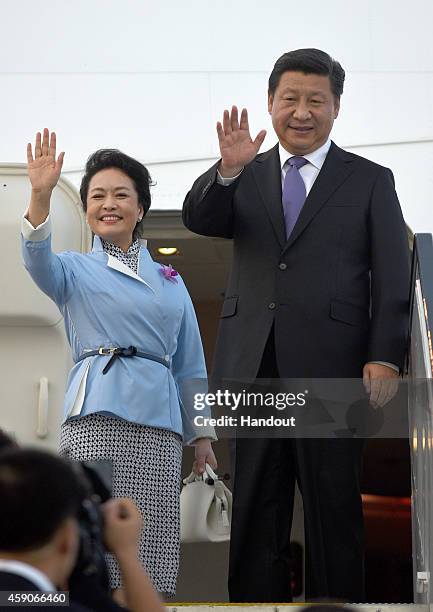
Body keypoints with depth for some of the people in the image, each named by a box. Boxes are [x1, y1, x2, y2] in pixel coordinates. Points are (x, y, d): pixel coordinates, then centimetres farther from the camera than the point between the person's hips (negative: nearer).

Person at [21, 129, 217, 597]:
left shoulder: (170, 281, 20)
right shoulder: (76, 270, 11)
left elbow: (189, 364, 20)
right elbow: (39, 262, -13)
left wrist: (201, 434, 14)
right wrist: (40, 196, -28)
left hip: (159, 422, 3)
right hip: (95, 415, -3)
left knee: (149, 556, -2)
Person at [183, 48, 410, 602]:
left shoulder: (370, 181, 9)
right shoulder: (246, 177, 15)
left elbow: (392, 279, 3)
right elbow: (198, 220, -2)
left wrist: (385, 357, -10)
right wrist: (227, 169, -21)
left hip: (329, 368, -2)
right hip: (254, 369, 2)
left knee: (333, 508, 0)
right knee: (255, 509, 5)